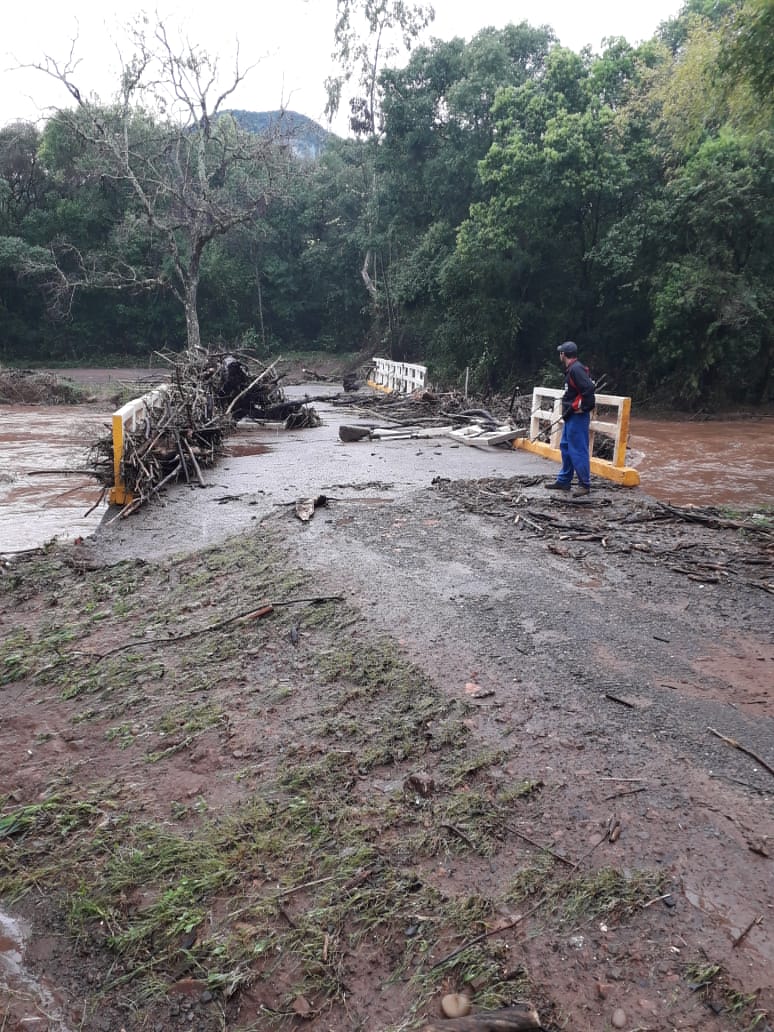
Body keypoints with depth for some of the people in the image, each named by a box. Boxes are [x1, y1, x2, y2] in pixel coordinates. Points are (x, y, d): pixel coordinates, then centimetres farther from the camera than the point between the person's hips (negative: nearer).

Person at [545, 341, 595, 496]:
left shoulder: (576, 369, -17)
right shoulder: (571, 369, 15)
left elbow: (589, 388, -26)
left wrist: (582, 407, -18)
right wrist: (568, 409, 14)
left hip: (577, 417, -11)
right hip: (570, 417, 11)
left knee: (578, 450, -7)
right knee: (565, 447, 16)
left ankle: (585, 484, 1)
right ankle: (563, 481, 25)